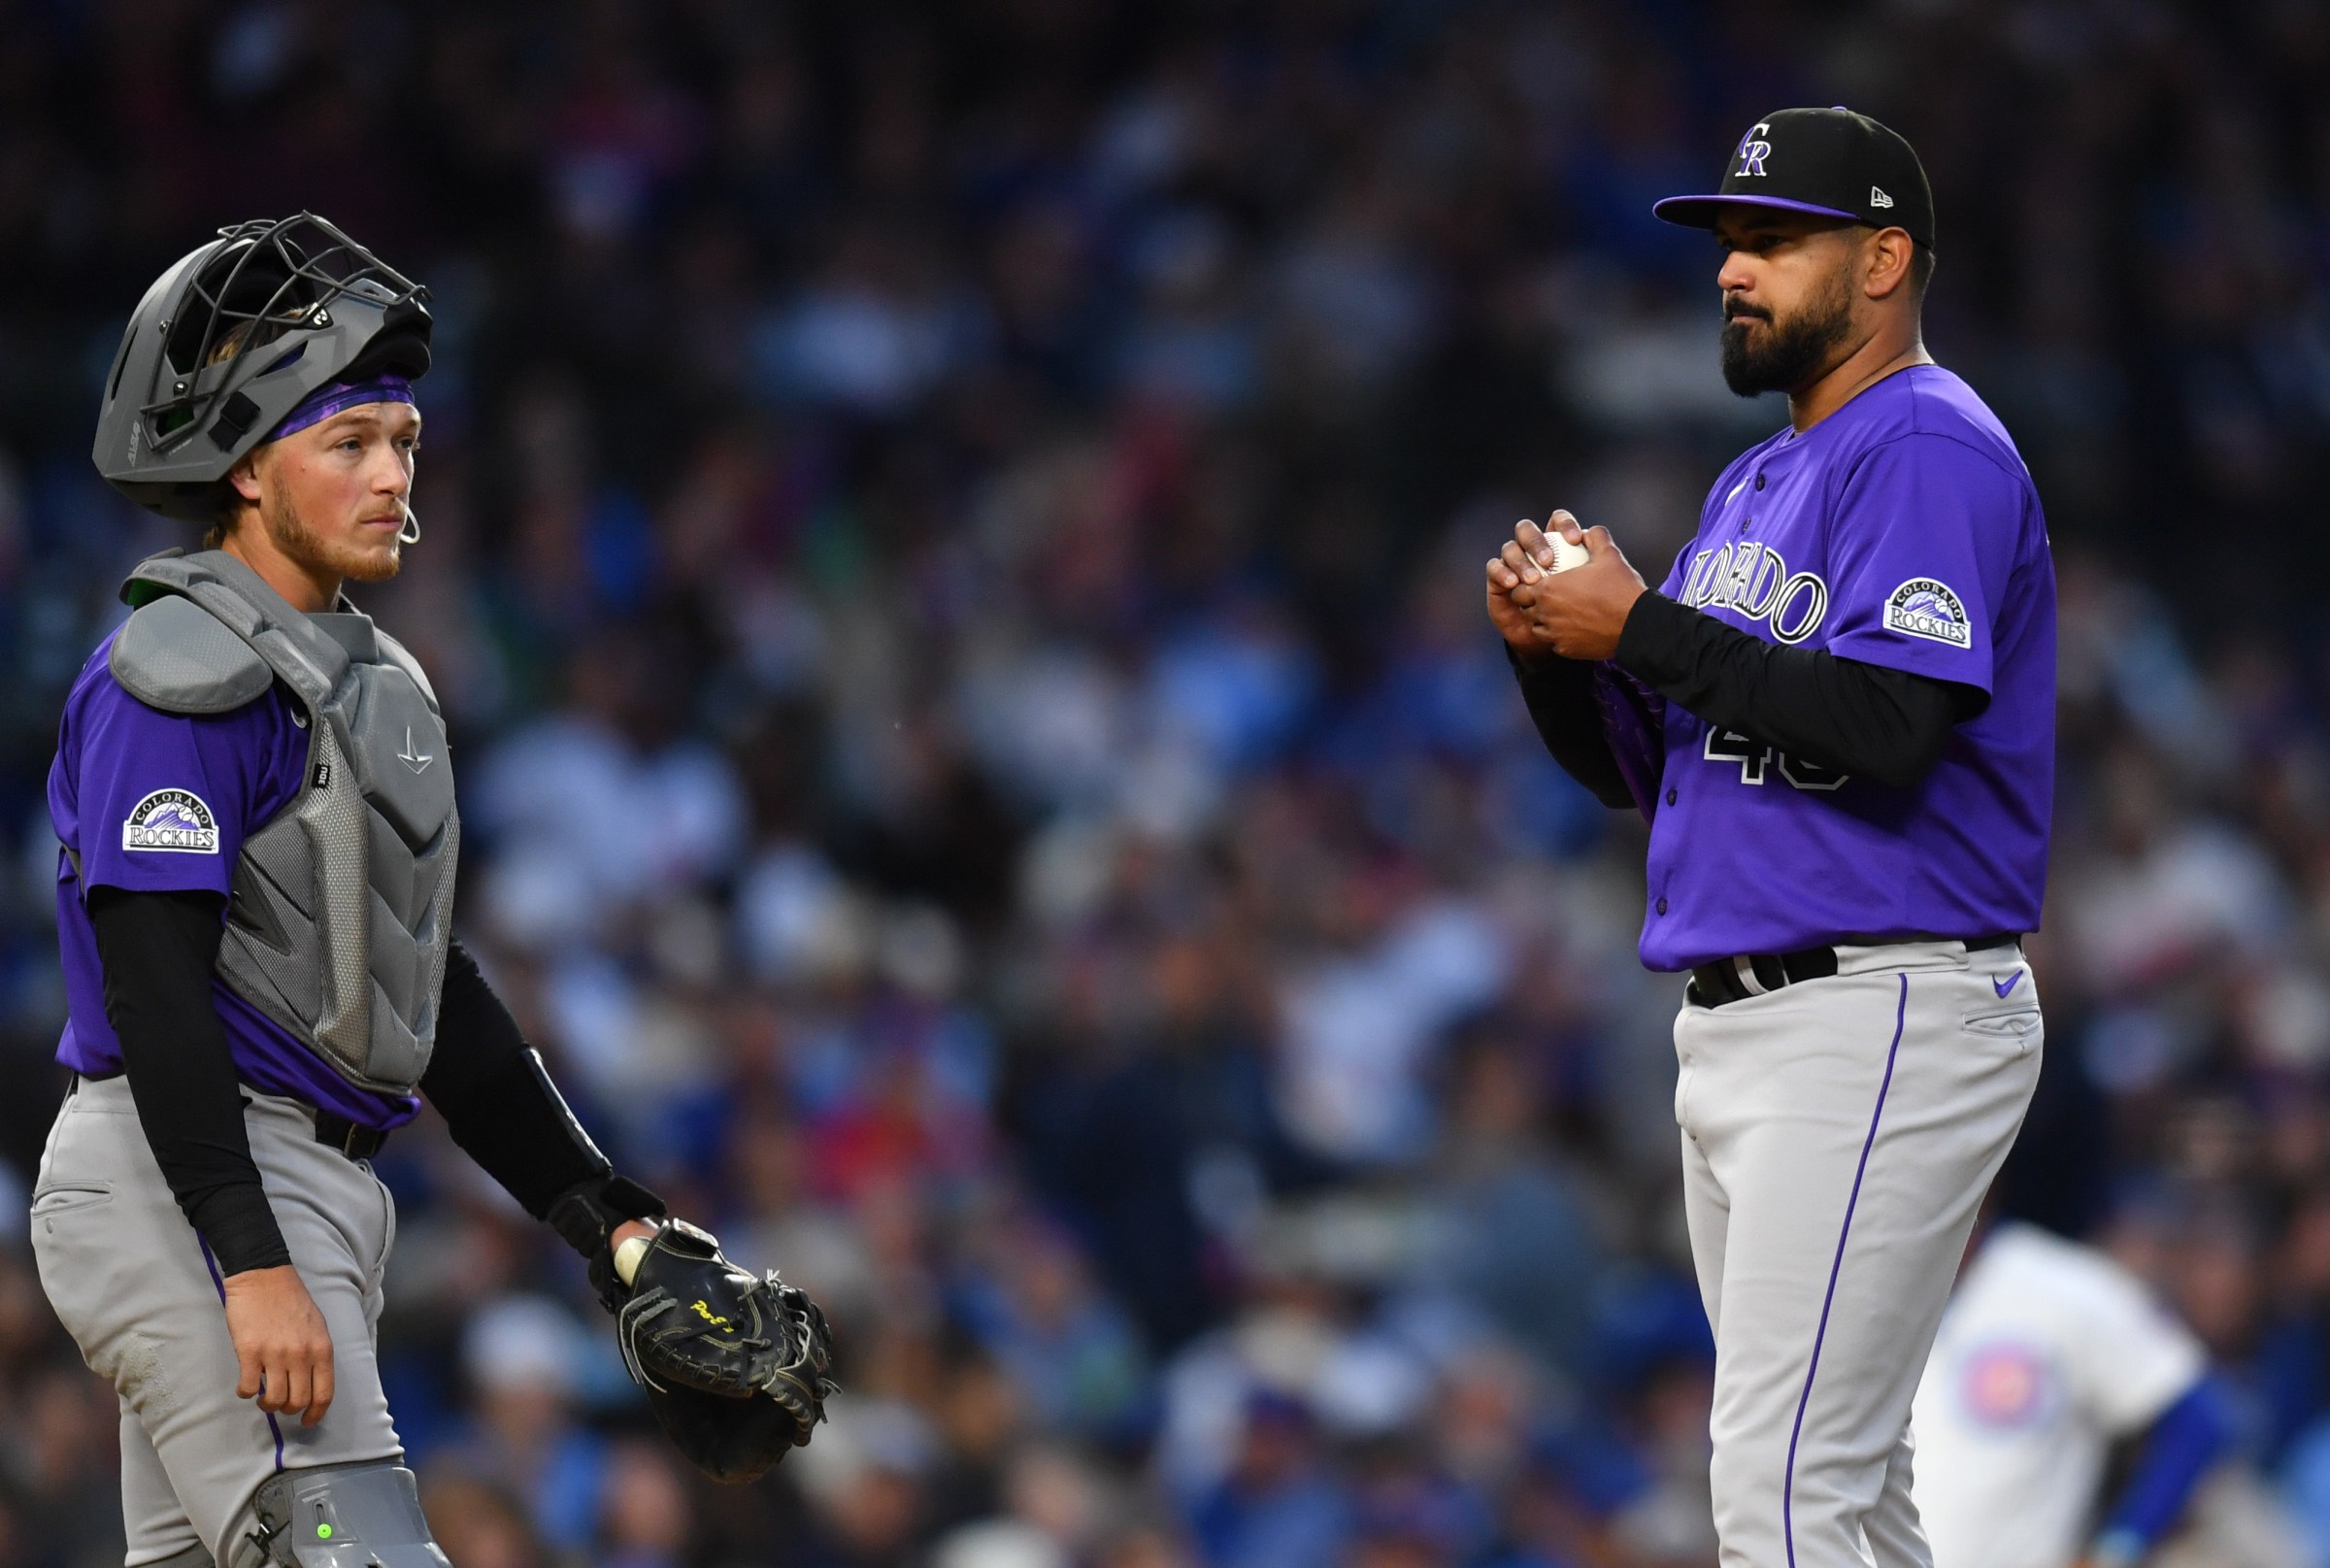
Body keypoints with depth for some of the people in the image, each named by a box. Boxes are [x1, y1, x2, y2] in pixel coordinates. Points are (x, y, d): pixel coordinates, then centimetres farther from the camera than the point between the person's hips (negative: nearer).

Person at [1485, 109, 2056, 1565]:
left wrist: (1639, 625, -17)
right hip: (1736, 1029, 11)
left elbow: (1886, 727, -23)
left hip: (1881, 1023, -11)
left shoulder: (1932, 451, -10)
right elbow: (1641, 765, 21)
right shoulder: (1755, 484, 21)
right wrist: (1555, 643, 1)